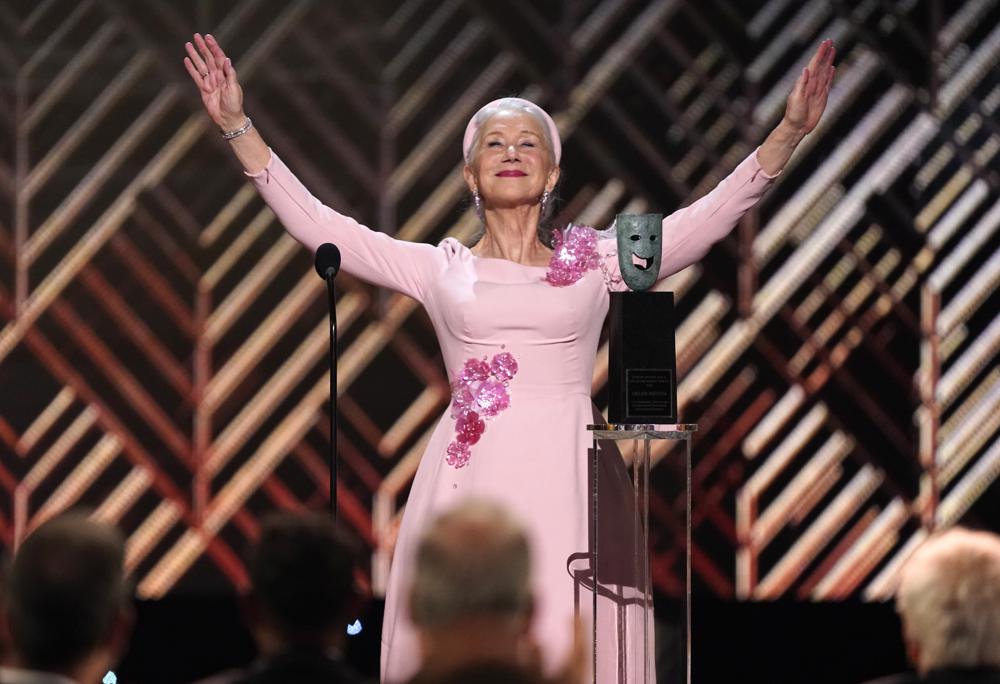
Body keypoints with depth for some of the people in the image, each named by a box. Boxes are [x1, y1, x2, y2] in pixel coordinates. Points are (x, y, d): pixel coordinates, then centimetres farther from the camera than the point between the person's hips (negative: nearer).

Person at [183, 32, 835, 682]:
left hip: (564, 477, 0)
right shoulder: (442, 269, 11)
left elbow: (710, 217, 4)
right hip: (469, 480, 1)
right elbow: (316, 224, 8)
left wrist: (790, 131, -5)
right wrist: (239, 127, 4)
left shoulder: (597, 263, 11)